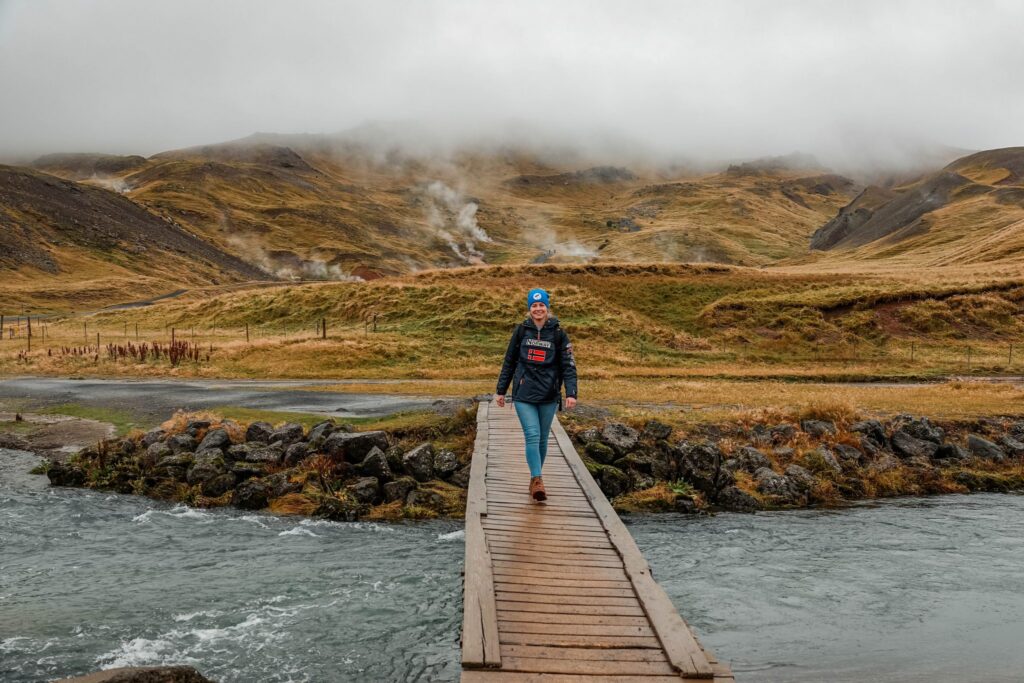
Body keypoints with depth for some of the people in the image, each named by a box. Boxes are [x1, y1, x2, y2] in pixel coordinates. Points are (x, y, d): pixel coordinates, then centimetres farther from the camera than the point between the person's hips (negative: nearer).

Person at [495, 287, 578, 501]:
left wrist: (571, 393, -14)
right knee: (532, 436, -14)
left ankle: (535, 478, 26)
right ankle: (537, 480, -13)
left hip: (548, 396, 1)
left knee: (542, 439, 10)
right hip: (524, 395, -1)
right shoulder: (521, 331, 3)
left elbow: (568, 365, -2)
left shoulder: (558, 334, 0)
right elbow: (509, 362, 11)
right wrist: (501, 390, 12)